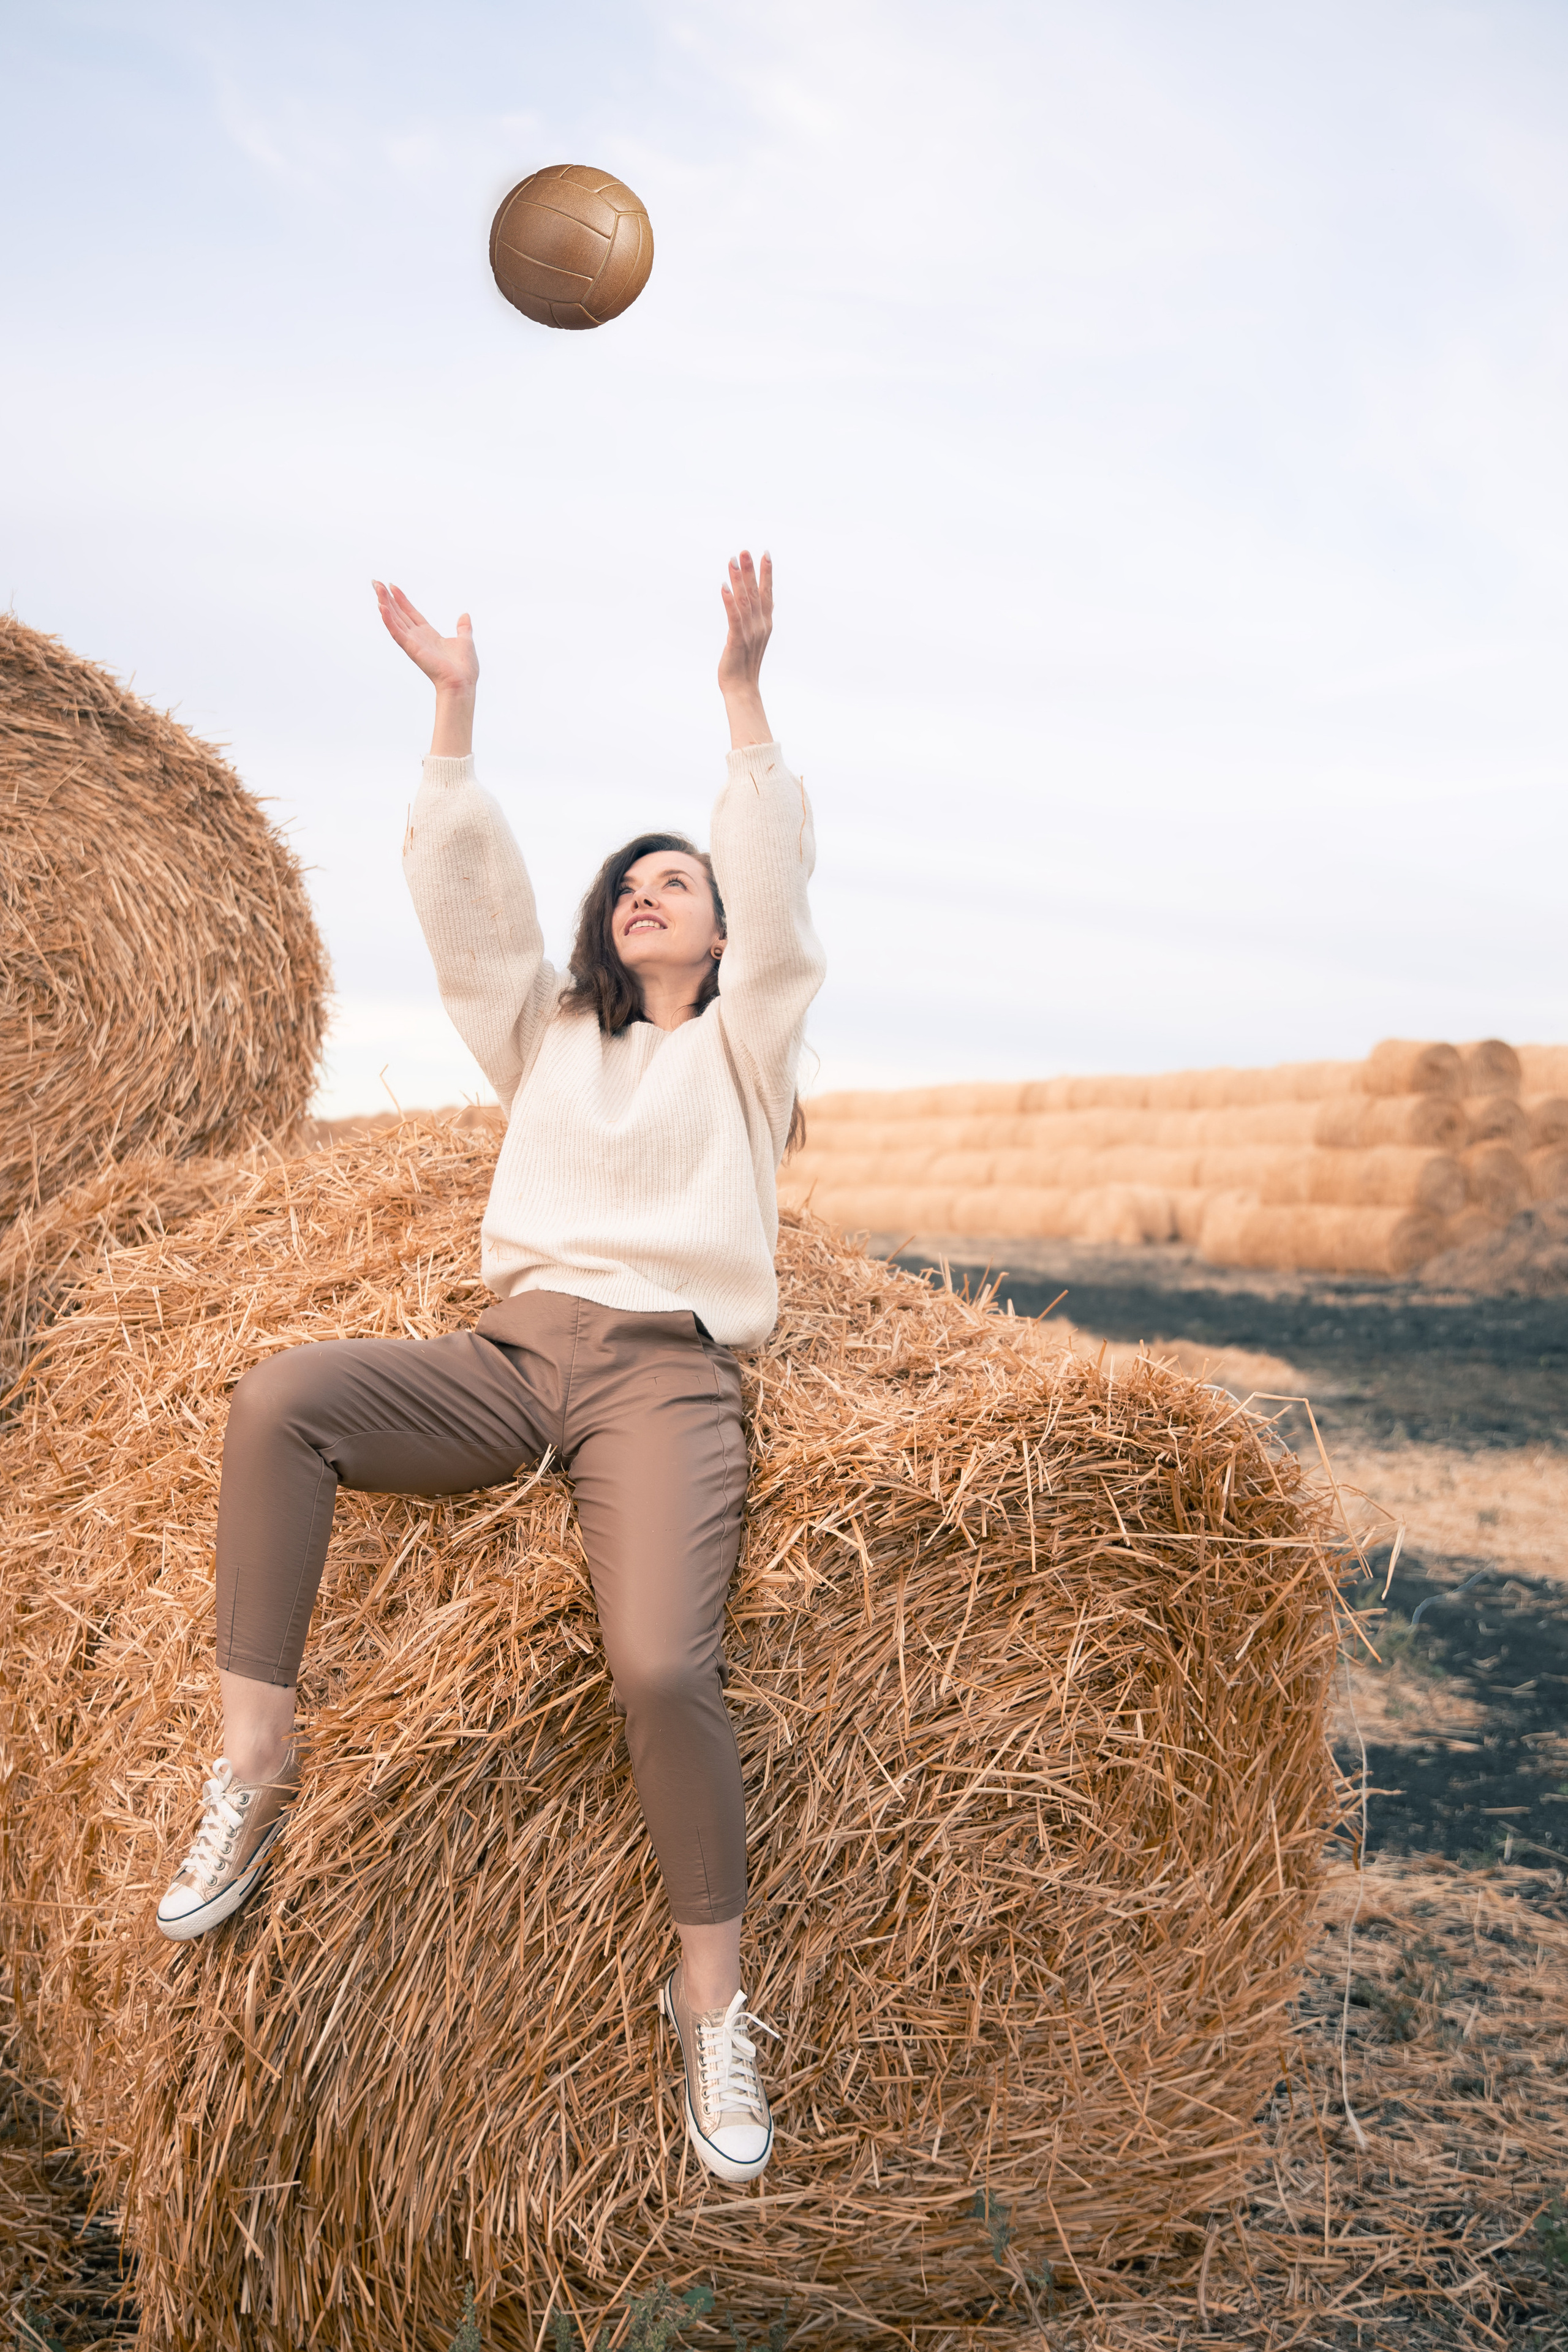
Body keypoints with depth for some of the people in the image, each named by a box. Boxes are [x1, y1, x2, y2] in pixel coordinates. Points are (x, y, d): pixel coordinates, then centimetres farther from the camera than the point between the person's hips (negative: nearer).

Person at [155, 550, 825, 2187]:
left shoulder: (744, 1041, 16)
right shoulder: (544, 1033, 25)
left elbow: (779, 886, 2)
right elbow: (463, 891, 16)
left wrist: (743, 692, -4)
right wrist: (453, 705, 12)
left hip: (666, 1374, -3)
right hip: (510, 1357, 4)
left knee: (663, 1666, -26)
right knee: (282, 1396, -25)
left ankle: (712, 1998, -6)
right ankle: (254, 1766, -19)